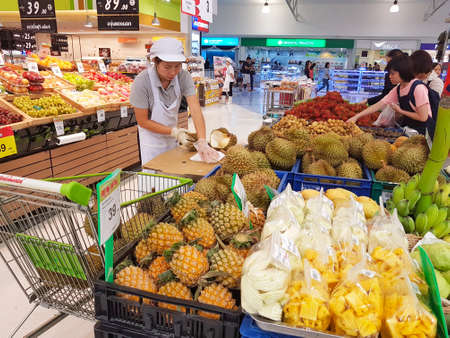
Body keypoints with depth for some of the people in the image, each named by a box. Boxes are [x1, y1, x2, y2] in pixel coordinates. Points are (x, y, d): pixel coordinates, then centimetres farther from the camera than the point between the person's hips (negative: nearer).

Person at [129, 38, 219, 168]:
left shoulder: (183, 76, -17)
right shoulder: (141, 82, -26)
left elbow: (195, 109, -25)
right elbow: (143, 121, -19)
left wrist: (202, 142, -36)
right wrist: (174, 132, -24)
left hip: (173, 139, 4)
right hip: (152, 141, -3)